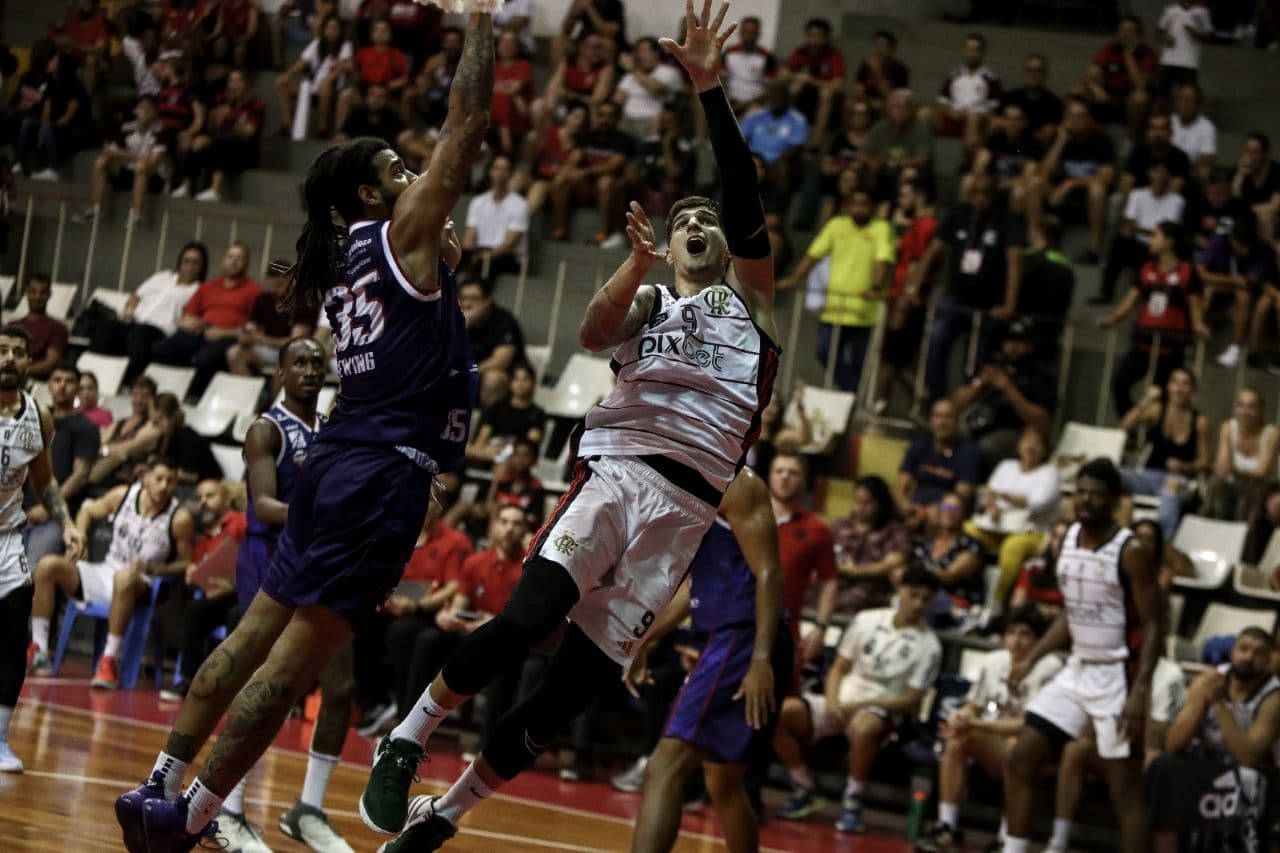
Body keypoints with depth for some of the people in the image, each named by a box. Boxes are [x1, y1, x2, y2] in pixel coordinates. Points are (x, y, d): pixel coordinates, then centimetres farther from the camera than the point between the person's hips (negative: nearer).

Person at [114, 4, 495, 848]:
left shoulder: (348, 256, 16)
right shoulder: (403, 234, -5)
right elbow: (466, 130, -9)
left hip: (338, 461, 9)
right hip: (386, 471, -9)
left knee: (257, 635, 12)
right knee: (294, 657, -8)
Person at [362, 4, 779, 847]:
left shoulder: (749, 296, 18)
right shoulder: (643, 300, 21)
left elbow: (746, 199, 1)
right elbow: (595, 333, -4)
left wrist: (711, 89, -8)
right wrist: (638, 265, -22)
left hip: (689, 502, 0)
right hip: (617, 468, 0)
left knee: (577, 683, -3)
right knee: (528, 617, -26)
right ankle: (404, 746, -11)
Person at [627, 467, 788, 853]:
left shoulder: (733, 484, -10)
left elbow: (768, 574, -18)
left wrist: (761, 661, -27)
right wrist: (646, 642, 29)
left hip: (743, 641, -11)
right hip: (724, 638, 11)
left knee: (665, 769, -20)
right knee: (723, 785, 20)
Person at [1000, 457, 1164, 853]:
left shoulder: (1132, 552, -15)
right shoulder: (1069, 539, 7)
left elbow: (1154, 624, -15)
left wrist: (1139, 691, -24)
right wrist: (1031, 659, 12)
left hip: (1117, 676, -8)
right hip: (1077, 670, 8)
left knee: (1125, 787, -4)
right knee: (1020, 761, 5)